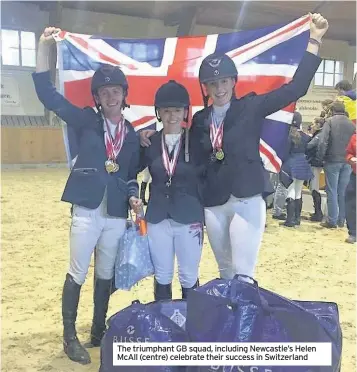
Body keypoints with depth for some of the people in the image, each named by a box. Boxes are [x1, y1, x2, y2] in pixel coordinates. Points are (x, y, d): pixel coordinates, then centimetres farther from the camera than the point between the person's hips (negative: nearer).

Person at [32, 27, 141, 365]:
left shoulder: (132, 134, 9)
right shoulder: (86, 121, 0)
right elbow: (48, 94, -8)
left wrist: (133, 196, -5)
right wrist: (44, 47, -16)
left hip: (116, 215, 3)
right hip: (86, 211, -3)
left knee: (106, 276, 13)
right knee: (77, 275, 4)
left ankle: (98, 333, 30)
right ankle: (69, 336, 20)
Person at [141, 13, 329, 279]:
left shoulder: (250, 108, -4)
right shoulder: (200, 120, 7)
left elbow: (295, 88, -10)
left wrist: (314, 40, -15)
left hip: (246, 202, -4)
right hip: (212, 206, 4)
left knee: (243, 273, -3)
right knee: (225, 270, 17)